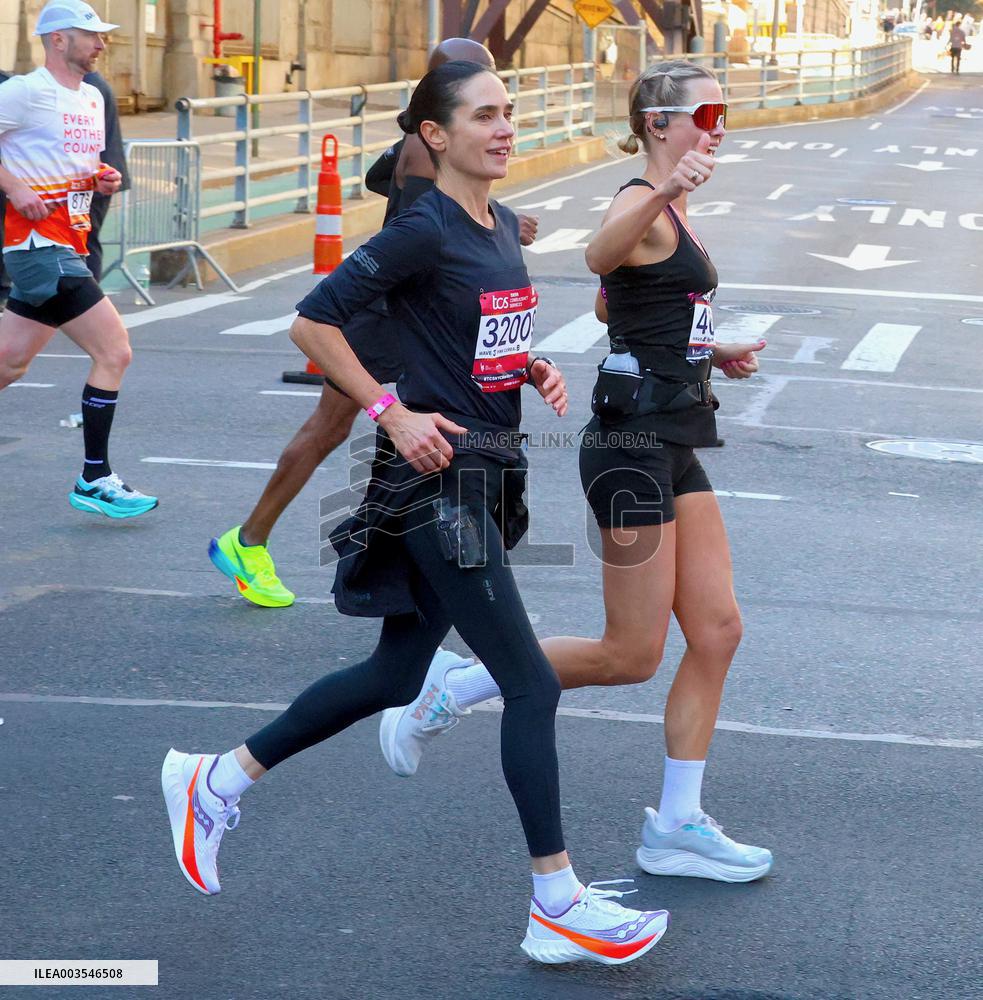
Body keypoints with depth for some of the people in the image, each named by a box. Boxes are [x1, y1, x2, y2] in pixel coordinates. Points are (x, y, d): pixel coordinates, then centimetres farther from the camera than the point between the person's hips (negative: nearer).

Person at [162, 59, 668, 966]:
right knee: (532, 684, -6)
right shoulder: (424, 230, -14)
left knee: (394, 676, 16)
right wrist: (392, 412, -16)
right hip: (437, 477, -9)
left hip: (486, 476, 9)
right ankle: (558, 907, 3)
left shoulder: (504, 226, 11)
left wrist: (536, 370, 6)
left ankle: (216, 780, 29)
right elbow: (314, 321, -15)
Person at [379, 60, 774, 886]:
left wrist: (710, 353, 21)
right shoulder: (642, 205, -14)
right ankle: (448, 692, 11)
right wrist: (665, 193, -58)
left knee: (717, 631, 6)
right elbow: (603, 256, -39)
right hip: (633, 444, -10)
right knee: (633, 655, -4)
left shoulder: (671, 213, 16)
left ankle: (677, 826, 13)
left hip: (671, 447, 10)